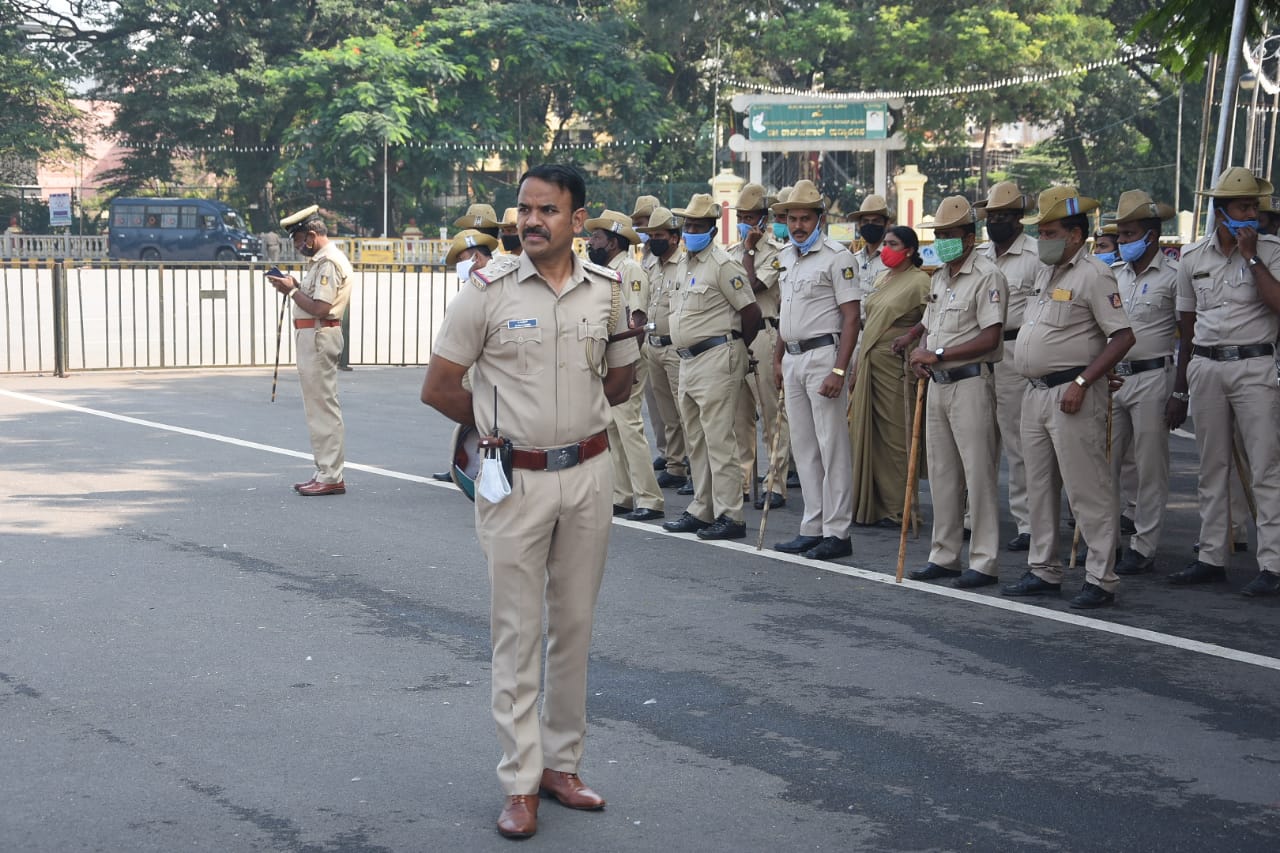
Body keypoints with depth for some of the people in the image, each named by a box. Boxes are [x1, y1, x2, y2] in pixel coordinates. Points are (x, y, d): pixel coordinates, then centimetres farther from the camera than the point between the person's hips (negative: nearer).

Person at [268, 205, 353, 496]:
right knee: (318, 406, 14)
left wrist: (292, 290, -12)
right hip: (312, 338, 11)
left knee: (323, 406, -8)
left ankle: (331, 477, -6)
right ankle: (326, 472, 20)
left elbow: (320, 308, -23)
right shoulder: (322, 260, 18)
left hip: (318, 338, -11)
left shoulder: (329, 263, -16)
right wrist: (294, 286, 4)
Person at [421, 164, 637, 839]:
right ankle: (521, 784, 8)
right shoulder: (487, 290, -8)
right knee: (518, 631, 1)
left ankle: (561, 764, 25)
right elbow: (438, 388, -4)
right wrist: (503, 428, 4)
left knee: (575, 625, 12)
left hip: (588, 473, 4)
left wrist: (569, 421, 10)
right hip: (516, 479, -3)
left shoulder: (606, 290, 2)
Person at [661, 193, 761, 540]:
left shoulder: (722, 264, -11)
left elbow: (751, 312, -13)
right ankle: (701, 509, 21)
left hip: (716, 358, -10)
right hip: (689, 360, 10)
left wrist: (735, 349, -1)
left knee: (718, 439, -11)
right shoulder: (687, 265, 17)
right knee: (696, 440, 13)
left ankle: (729, 515, -8)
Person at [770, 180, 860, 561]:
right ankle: (812, 528, 17)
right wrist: (778, 359, 20)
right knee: (803, 447, 11)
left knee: (832, 447, -5)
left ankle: (836, 532, -1)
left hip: (823, 354, -8)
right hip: (793, 359, 8)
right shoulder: (787, 257, 15)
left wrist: (838, 370, -20)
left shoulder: (836, 257, -9)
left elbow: (851, 317, -13)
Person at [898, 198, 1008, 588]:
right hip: (938, 382, 9)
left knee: (978, 472, -5)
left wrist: (938, 355, -18)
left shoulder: (987, 277, -11)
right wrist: (920, 356, 0)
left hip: (971, 382, -9)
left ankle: (984, 562, -1)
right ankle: (944, 556, 20)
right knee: (941, 473, 12)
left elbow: (990, 339, -18)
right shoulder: (939, 278, 16)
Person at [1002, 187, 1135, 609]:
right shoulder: (1047, 272, 15)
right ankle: (1044, 571, 23)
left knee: (1087, 491, -5)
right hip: (1036, 392, 9)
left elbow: (1123, 336, -17)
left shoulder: (1093, 275, -12)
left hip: (1071, 394, -9)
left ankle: (1101, 580, 0)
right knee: (1041, 488, 14)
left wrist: (1082, 382, -22)